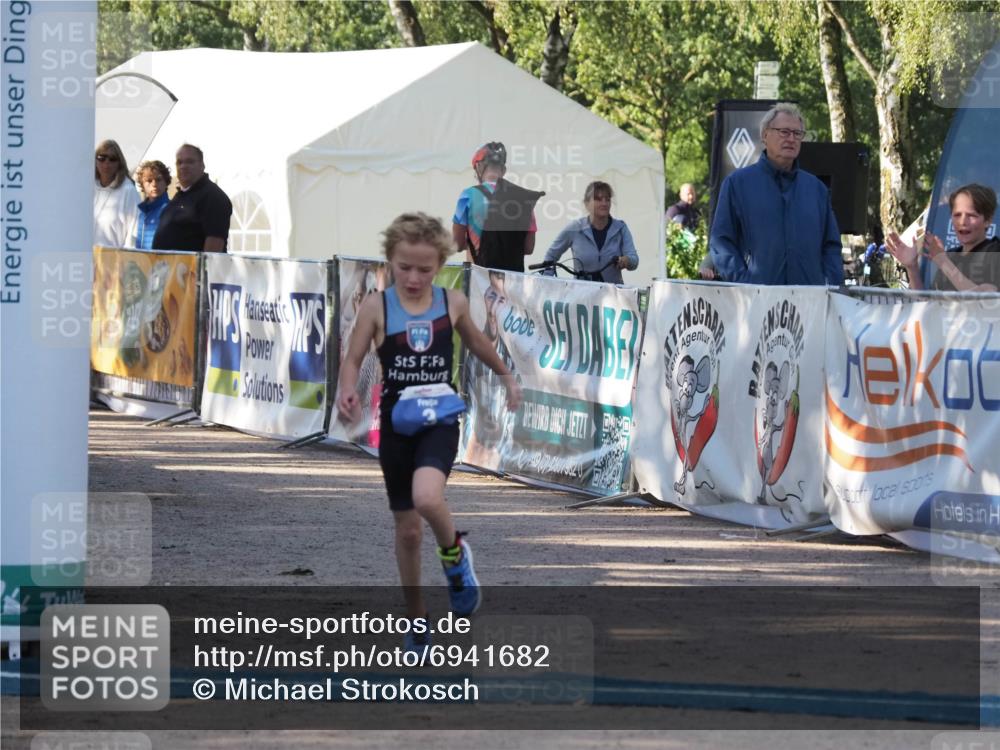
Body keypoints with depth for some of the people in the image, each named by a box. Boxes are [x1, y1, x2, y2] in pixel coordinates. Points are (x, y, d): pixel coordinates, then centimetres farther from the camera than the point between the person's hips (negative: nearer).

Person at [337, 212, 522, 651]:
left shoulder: (452, 303, -2)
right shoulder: (377, 307, -7)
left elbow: (476, 342, 17)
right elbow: (353, 359, -4)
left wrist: (506, 377, 31)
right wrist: (347, 392, -25)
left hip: (440, 421, -1)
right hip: (396, 425, 1)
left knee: (427, 498, -29)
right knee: (407, 528, 8)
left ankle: (455, 555, 3)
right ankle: (416, 619, 26)